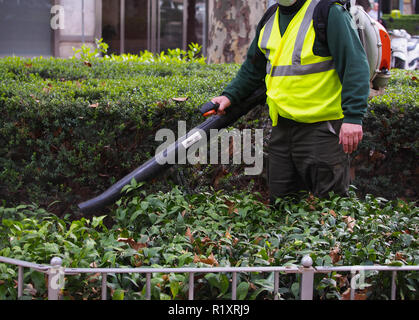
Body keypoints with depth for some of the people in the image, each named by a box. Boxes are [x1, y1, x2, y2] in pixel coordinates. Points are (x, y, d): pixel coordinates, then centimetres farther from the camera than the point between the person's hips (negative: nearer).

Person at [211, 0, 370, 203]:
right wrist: (230, 95, 16)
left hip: (321, 126, -7)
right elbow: (253, 68, 29)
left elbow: (355, 65, -16)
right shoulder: (269, 19, 14)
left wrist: (353, 117, -23)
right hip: (281, 128, 7)